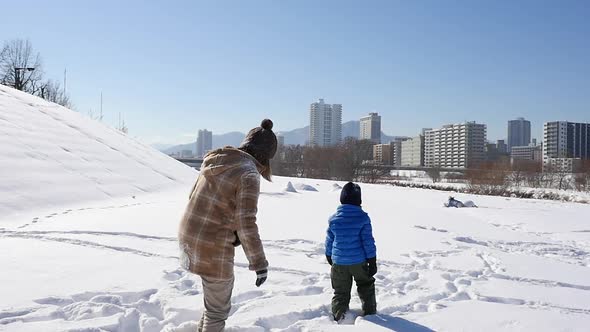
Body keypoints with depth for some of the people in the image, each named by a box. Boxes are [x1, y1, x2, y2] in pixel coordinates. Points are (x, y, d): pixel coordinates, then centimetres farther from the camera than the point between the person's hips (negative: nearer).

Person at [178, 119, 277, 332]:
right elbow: (246, 224, -21)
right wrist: (259, 263, -11)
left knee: (214, 292, 31)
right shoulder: (249, 174, -17)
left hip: (187, 236, 8)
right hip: (212, 248, -8)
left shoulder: (214, 160, 7)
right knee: (218, 308, 12)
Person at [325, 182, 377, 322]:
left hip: (338, 263, 2)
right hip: (359, 262, -1)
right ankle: (370, 313, 28)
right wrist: (372, 262, -2)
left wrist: (330, 258, 21)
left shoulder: (334, 218, -5)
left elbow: (329, 241, 4)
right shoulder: (363, 217, -13)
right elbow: (368, 241, -11)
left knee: (341, 291, 14)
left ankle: (338, 317, 12)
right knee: (366, 287, 21)